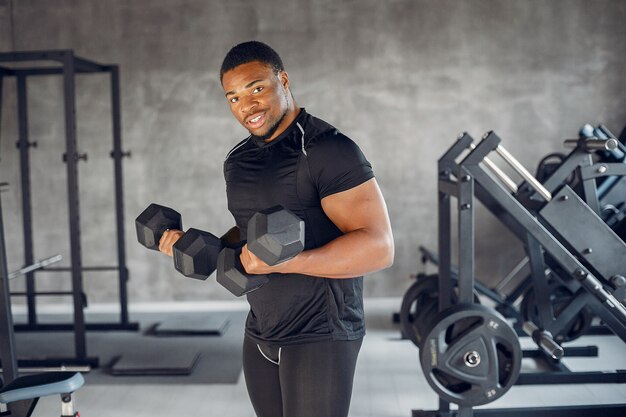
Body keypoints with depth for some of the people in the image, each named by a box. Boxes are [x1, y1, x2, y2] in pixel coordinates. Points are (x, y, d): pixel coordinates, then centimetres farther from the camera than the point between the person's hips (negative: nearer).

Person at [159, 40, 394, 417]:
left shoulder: (328, 149, -17)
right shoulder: (238, 161, 9)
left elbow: (378, 247, -23)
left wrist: (284, 262, -33)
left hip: (320, 335, -7)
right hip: (260, 335, 8)